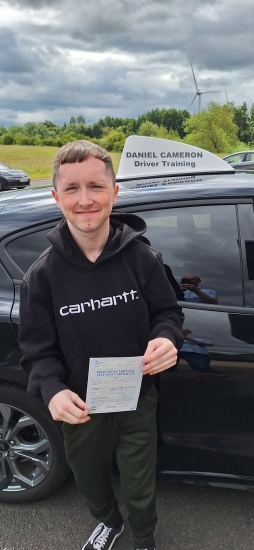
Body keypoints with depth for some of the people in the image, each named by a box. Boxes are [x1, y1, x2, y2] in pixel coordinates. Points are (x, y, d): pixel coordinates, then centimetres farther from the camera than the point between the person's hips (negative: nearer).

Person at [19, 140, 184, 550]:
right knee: (90, 484, 28)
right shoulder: (43, 274, -15)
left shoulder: (142, 258, -16)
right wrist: (52, 390, -28)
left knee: (140, 492, 20)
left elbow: (167, 312, -5)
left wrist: (167, 339, -27)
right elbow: (38, 347, -9)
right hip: (80, 409, 2)